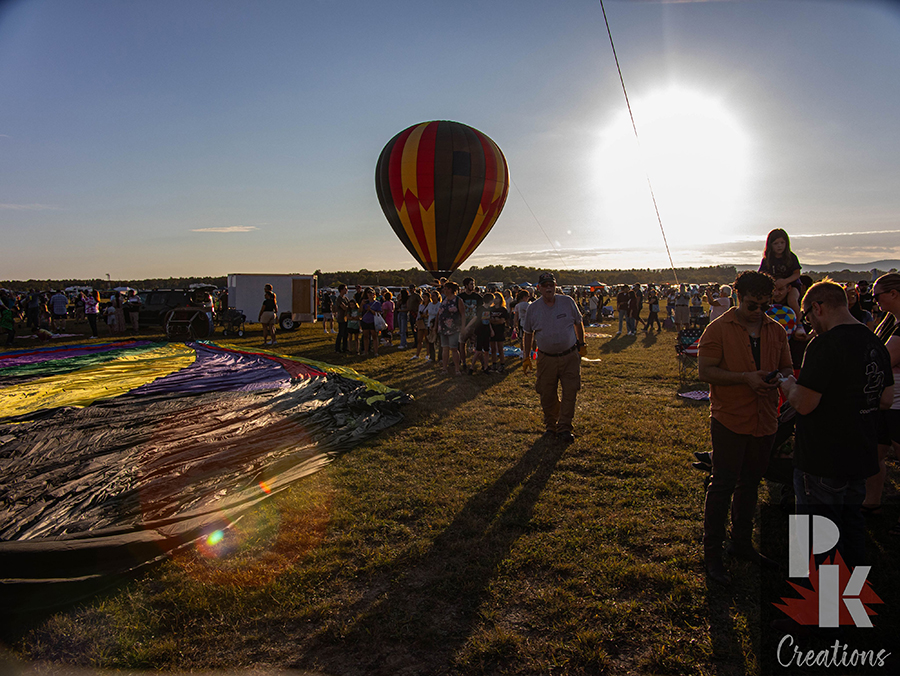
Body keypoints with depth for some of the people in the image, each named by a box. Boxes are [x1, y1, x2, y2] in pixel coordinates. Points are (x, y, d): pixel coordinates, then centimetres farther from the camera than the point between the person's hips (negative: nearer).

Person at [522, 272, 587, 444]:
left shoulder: (567, 302, -2)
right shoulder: (533, 308, -1)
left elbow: (578, 323, 12)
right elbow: (528, 333, 11)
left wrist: (581, 344, 13)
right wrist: (527, 357, 11)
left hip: (570, 356, 0)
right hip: (546, 358, 1)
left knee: (570, 393, -3)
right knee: (547, 395, 5)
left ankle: (564, 428, 9)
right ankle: (550, 426, 26)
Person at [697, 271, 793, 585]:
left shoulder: (776, 330, 8)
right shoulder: (718, 329, -7)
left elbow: (787, 368, 16)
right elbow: (705, 371, -13)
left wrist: (781, 378, -8)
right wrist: (745, 378, -23)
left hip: (764, 419, 6)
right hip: (729, 419, -5)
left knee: (750, 483, 17)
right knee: (723, 485, -2)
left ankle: (742, 544, 33)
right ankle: (712, 553, 10)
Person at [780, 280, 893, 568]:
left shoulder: (825, 345, -23)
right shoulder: (876, 343, 5)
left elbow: (804, 404, -24)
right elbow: (886, 399, 14)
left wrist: (789, 386, -5)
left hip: (823, 460, -9)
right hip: (861, 455, 9)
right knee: (851, 523, 24)